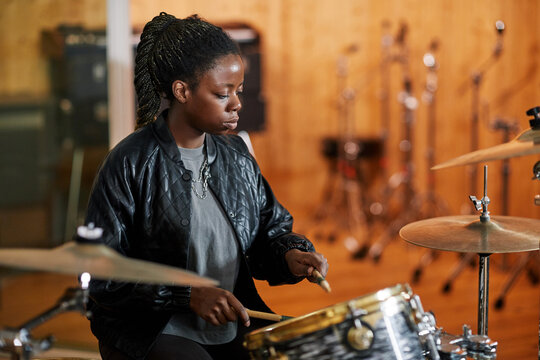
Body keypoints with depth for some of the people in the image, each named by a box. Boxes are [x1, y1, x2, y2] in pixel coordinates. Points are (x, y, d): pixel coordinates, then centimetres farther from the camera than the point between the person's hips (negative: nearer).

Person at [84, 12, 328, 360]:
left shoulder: (236, 155, 7)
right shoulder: (130, 164, -12)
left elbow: (270, 226, 15)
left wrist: (290, 255, -8)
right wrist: (188, 294, -20)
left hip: (235, 328, 6)